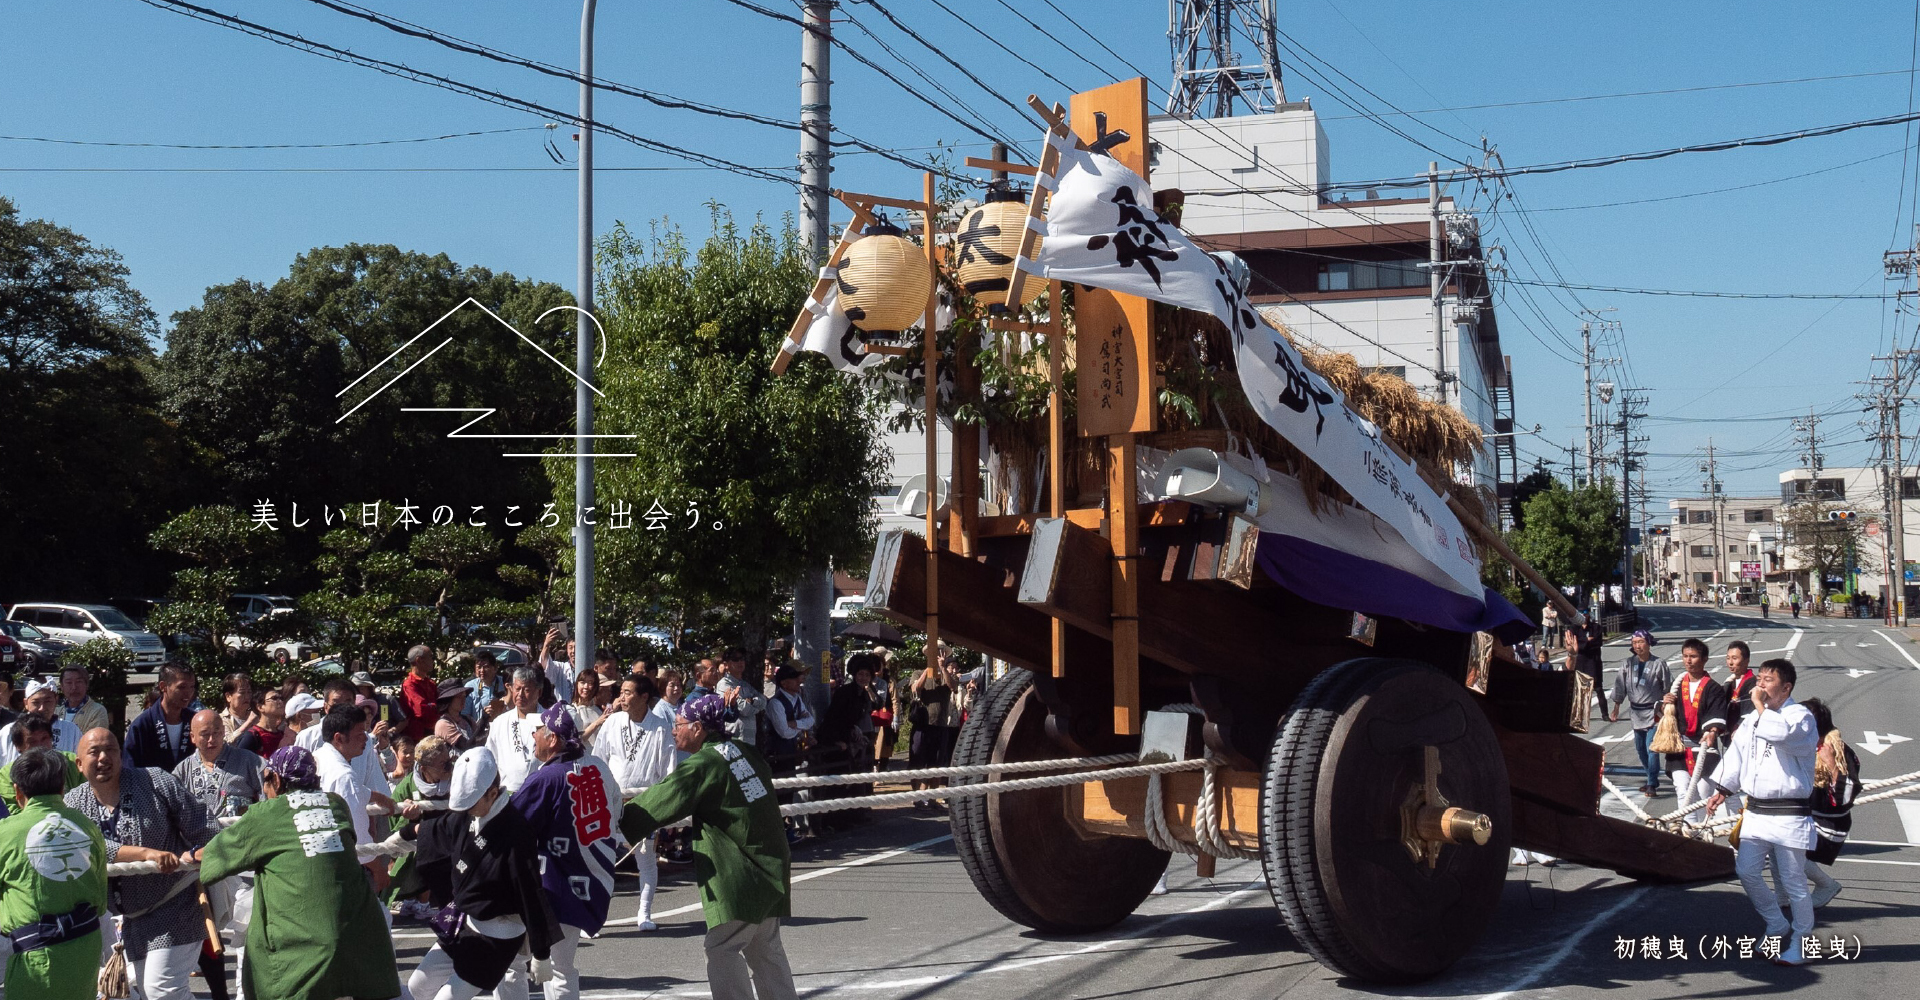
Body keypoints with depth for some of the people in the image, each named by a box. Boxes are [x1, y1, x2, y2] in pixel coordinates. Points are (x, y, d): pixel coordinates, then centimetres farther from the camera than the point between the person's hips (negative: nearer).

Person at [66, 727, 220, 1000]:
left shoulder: (155, 781, -11)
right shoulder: (73, 804, -1)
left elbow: (204, 832, -7)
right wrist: (147, 853, -29)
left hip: (175, 907, -5)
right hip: (131, 919, 5)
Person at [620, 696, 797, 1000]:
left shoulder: (701, 764, -13)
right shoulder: (745, 752, 10)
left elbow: (656, 806, -12)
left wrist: (617, 821, -1)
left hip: (738, 876, -9)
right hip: (771, 867, 9)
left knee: (722, 949, -5)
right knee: (765, 948, 16)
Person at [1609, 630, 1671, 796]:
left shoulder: (1659, 664, -8)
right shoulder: (1628, 664, 2)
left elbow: (1667, 689, -2)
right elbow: (1620, 687, 7)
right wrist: (1616, 709, 7)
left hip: (1654, 712, -5)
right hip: (1636, 712, 5)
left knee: (1652, 748, -12)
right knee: (1640, 748, 12)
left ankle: (1652, 785, -8)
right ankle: (1653, 779, 28)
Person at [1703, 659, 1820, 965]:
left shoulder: (1801, 716, -10)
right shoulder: (1753, 719, 12)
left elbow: (1781, 733, -32)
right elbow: (1737, 753, 17)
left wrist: (1761, 705, -19)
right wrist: (1722, 789, 14)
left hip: (1789, 814, -7)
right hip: (1756, 811, 7)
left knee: (1793, 881, 1)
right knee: (1747, 871, 6)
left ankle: (1801, 941, 18)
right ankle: (1777, 928, 25)